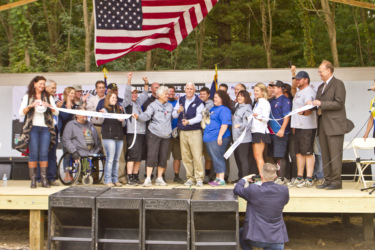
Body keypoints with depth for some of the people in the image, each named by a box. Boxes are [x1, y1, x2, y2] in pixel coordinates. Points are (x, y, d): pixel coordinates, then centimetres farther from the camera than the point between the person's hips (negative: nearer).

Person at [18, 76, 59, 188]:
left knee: (44, 153, -3)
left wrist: (49, 106, -10)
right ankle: (33, 179, -2)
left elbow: (56, 113, 9)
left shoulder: (49, 97, 16)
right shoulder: (27, 97, 12)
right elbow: (21, 113, 3)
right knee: (33, 153, -6)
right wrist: (31, 105, -12)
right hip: (33, 128, -1)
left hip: (45, 128, 2)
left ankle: (44, 179, 0)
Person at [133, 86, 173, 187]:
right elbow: (146, 115, -12)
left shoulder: (170, 106, 17)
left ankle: (159, 179, 14)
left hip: (166, 135, 4)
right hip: (154, 134, -4)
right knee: (152, 155, -8)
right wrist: (138, 117, -29)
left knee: (163, 157, 4)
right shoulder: (153, 105, 1)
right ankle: (148, 179, -3)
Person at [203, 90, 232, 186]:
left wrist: (220, 136, -25)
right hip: (209, 138, 9)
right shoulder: (213, 109, 20)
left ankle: (221, 179, -4)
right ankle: (217, 178, 20)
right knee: (215, 159, 13)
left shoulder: (224, 110, -9)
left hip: (217, 138, -9)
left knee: (218, 159, -8)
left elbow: (225, 124, -19)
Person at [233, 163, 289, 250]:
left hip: (256, 238, -3)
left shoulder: (253, 190, -17)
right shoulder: (284, 190, -7)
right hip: (277, 240, 3)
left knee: (240, 233, 28)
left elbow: (236, 189, 2)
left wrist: (245, 179, 21)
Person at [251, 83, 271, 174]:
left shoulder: (265, 103, -7)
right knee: (256, 156, 7)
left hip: (261, 131, -9)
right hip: (254, 131, 9)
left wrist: (256, 116, -29)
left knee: (258, 156, -11)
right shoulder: (257, 103, 21)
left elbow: (266, 118, -17)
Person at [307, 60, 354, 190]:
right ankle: (327, 180, 15)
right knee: (325, 155, 9)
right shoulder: (321, 87, 21)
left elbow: (339, 103, -14)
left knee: (335, 155, -7)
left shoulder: (338, 84, -4)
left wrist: (321, 104, -16)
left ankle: (336, 182, -1)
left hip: (334, 125, -8)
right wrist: (313, 104, 3)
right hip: (323, 126, 8)